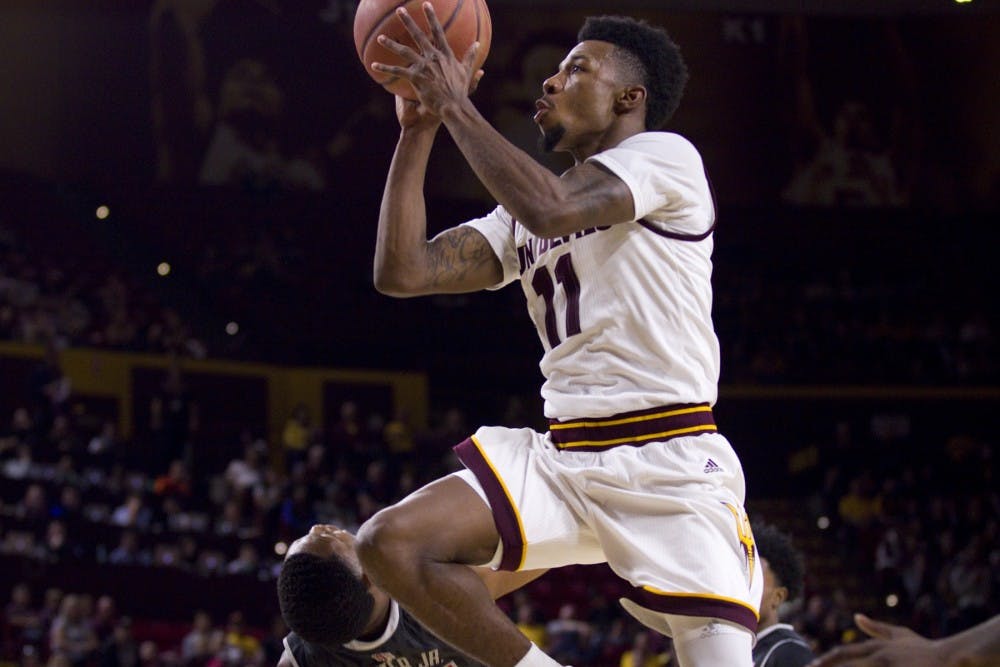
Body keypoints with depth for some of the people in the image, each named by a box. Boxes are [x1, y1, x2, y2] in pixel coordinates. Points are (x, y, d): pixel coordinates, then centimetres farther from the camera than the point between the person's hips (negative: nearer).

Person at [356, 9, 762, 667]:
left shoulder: (666, 155, -2)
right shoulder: (521, 214, 20)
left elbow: (551, 210, -20)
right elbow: (402, 272, 11)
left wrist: (456, 104, -11)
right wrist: (418, 130, 8)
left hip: (672, 461, -6)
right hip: (562, 457, 7)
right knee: (390, 541, -13)